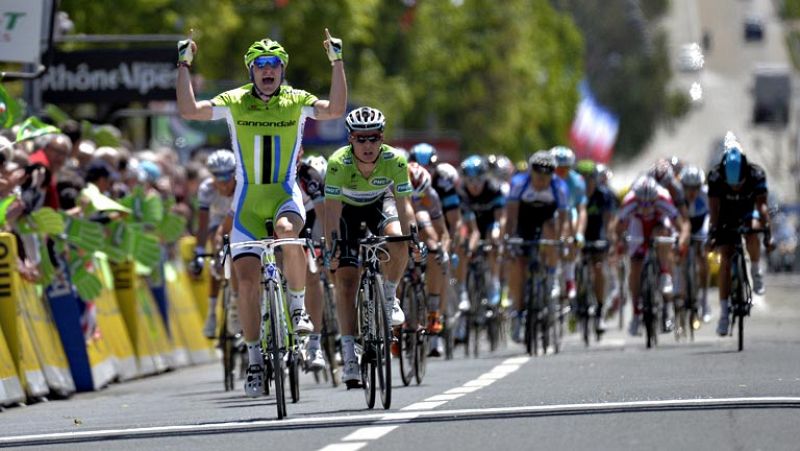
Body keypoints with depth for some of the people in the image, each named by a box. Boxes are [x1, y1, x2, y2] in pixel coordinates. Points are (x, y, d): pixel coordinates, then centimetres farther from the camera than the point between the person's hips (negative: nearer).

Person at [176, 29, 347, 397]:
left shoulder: (296, 102, -1)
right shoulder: (234, 102, -1)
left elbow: (335, 110, -16)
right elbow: (188, 110, -11)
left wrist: (337, 62, -18)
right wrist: (184, 65, -14)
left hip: (286, 195, -1)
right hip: (248, 200, 1)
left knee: (288, 231, -37)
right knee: (247, 278, -6)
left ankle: (298, 306, -14)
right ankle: (255, 359, 7)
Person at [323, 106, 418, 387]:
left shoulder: (395, 161, -28)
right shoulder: (338, 163, -32)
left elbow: (403, 205, -26)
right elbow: (332, 209, -35)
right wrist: (331, 247, -46)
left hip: (380, 203, 1)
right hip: (347, 209, -1)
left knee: (397, 243, -32)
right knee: (345, 281, -13)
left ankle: (389, 298, -3)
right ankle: (349, 357, -12)